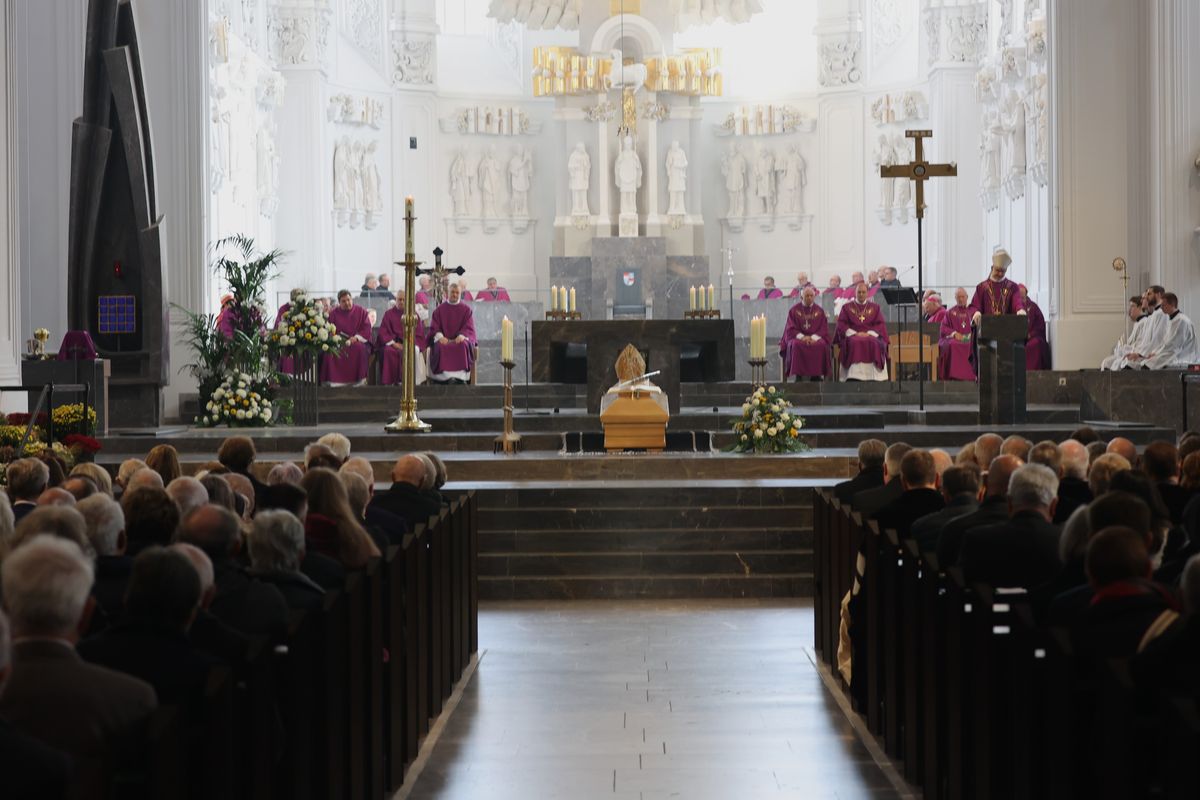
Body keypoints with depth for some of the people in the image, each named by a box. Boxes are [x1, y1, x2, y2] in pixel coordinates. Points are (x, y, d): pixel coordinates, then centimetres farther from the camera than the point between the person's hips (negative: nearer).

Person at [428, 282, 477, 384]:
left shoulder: (466, 309, 12)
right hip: (443, 339, 1)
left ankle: (459, 378, -40)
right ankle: (445, 377, -40)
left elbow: (469, 328, 4)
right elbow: (434, 327, 8)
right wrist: (440, 336, -14)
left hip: (460, 338, -1)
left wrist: (462, 336, -17)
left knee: (463, 345, -36)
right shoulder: (439, 309, 14)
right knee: (440, 347, -34)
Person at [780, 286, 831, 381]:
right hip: (797, 338, -1)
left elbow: (824, 330, 5)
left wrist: (813, 337, -15)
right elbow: (791, 330, 2)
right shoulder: (794, 310, 7)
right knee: (796, 345, -36)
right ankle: (798, 375, -33)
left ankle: (817, 375, -27)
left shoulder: (820, 311, 11)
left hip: (816, 338, 1)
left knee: (821, 345, -33)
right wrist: (802, 337, -16)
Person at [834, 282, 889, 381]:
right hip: (852, 336, -1)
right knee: (855, 343, -37)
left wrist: (869, 333, -9)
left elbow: (880, 325, 10)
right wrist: (854, 333, -10)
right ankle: (854, 376, -44)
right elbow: (841, 324, 6)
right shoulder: (847, 307, 16)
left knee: (874, 344, -34)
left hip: (871, 335, 1)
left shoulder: (874, 308, 19)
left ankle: (873, 377, -37)